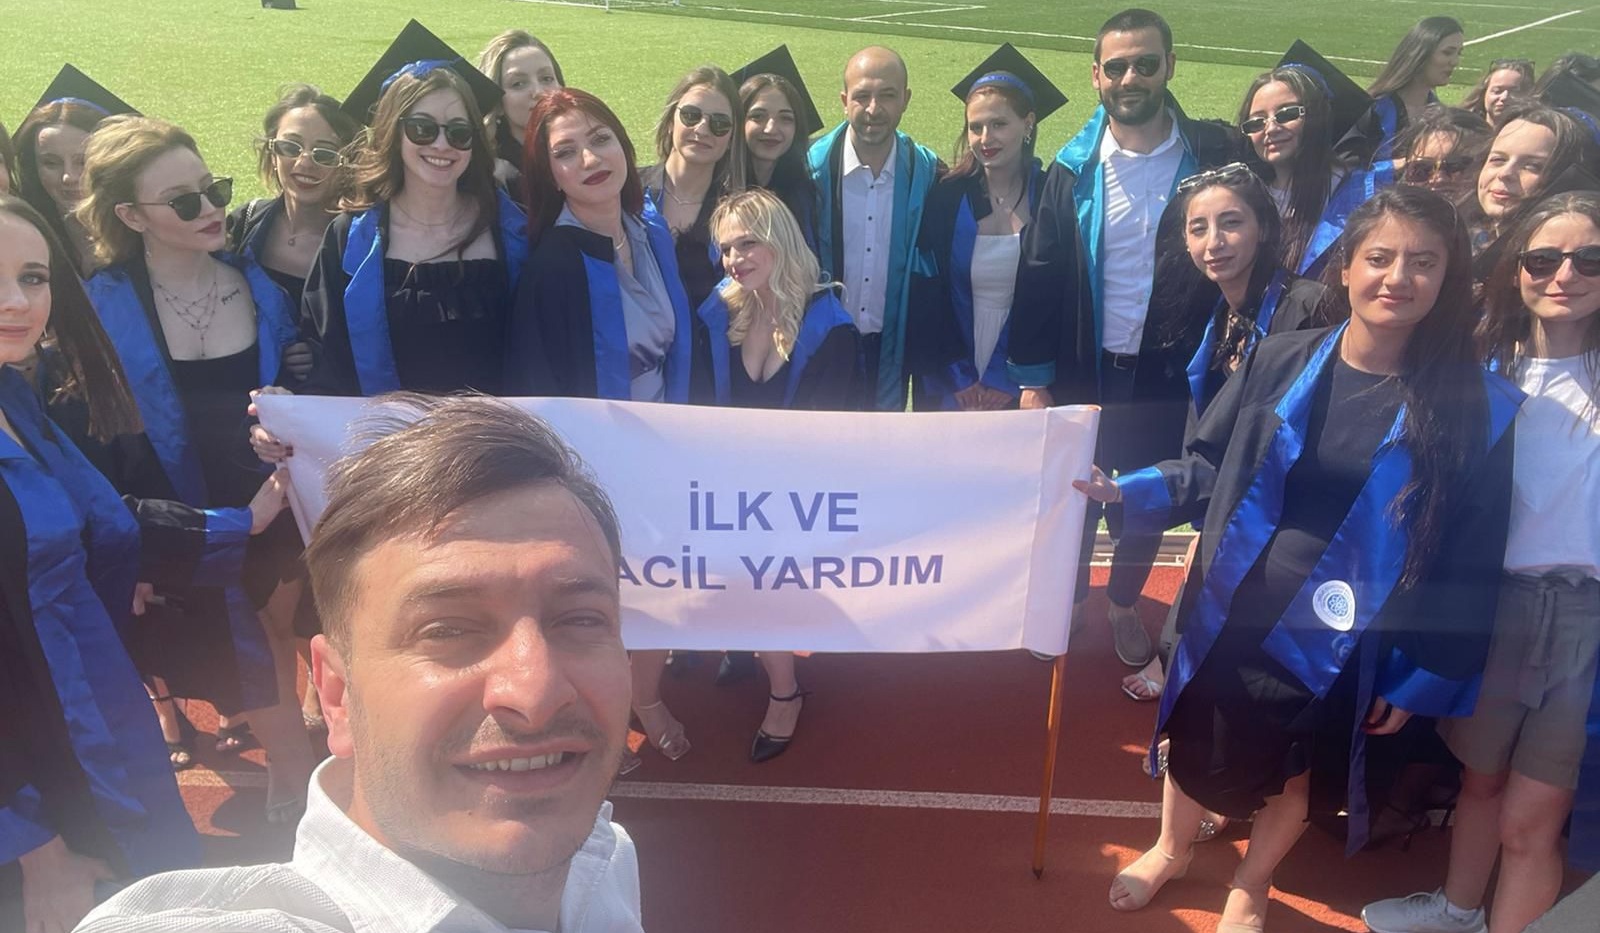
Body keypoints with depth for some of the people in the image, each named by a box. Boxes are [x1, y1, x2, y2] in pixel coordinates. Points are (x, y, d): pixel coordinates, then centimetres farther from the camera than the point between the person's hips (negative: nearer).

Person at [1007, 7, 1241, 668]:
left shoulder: (1214, 155, -7)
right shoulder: (1073, 168, -6)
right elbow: (1039, 275, -5)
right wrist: (1032, 378, -7)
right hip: (1084, 367, 0)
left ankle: (1124, 605, 38)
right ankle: (1069, 599, 37)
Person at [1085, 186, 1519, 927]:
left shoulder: (1482, 408, -12)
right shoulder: (1279, 362, -8)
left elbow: (1469, 562, -8)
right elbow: (1209, 466, 2)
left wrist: (1421, 678, -6)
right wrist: (1125, 492, -13)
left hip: (1339, 642, -1)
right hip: (1231, 613, 2)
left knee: (1297, 772, 20)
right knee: (1196, 744, 19)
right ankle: (1170, 850, 51)